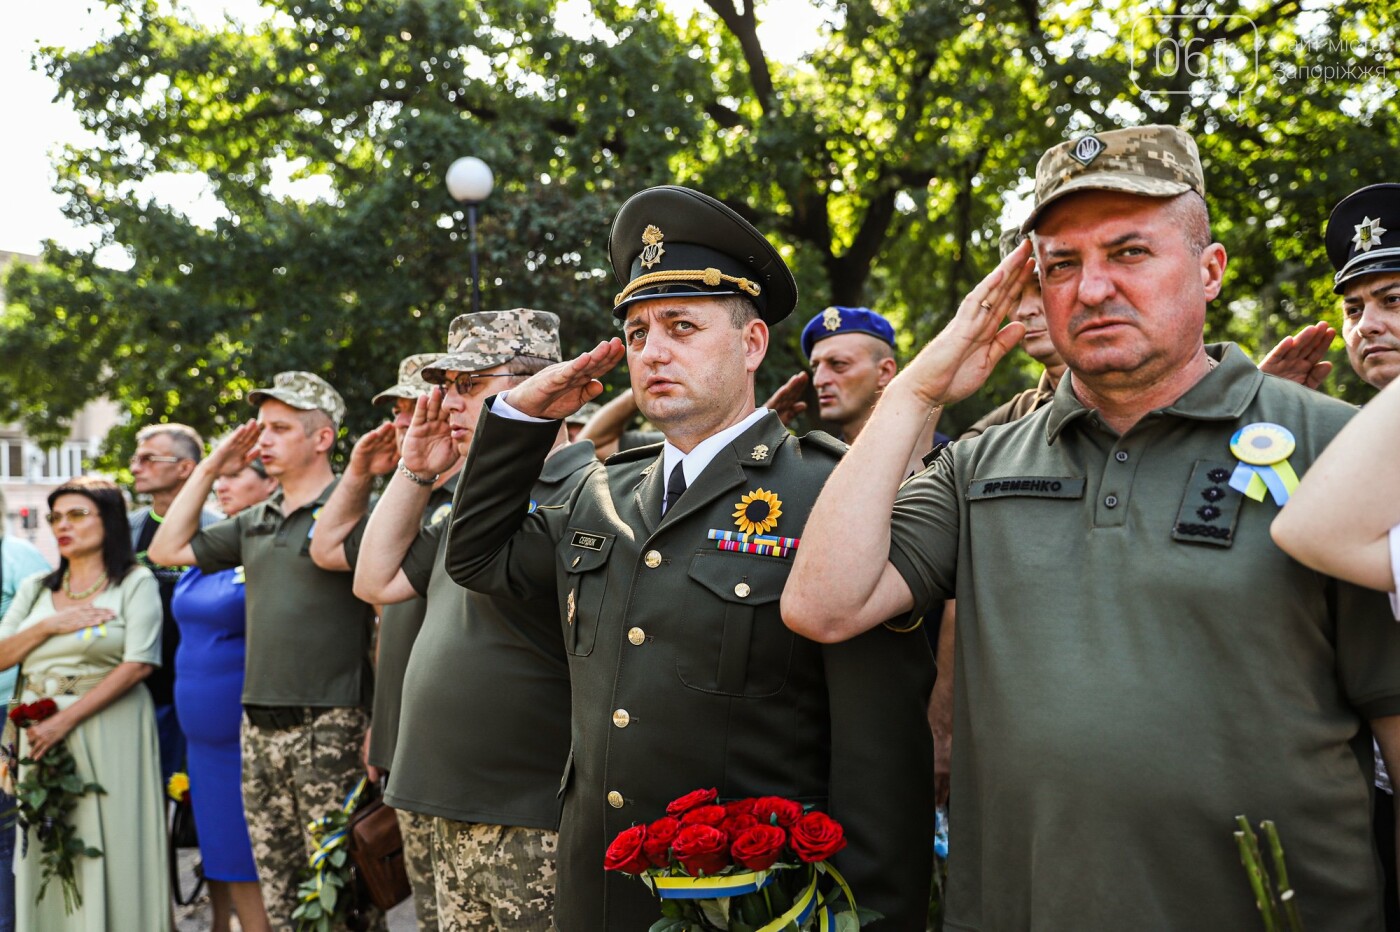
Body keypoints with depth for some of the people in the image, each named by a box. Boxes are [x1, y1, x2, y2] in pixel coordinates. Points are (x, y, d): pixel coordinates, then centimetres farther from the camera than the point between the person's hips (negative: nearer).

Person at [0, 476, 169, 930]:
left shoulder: (135, 583, -2)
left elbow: (138, 664, -12)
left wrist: (66, 720, -16)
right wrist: (49, 626, -7)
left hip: (108, 730, -4)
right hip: (40, 732, 5)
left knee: (108, 849, -3)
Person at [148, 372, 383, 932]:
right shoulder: (254, 522, 16)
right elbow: (167, 550, 19)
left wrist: (381, 723, -15)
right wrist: (209, 468, 13)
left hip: (330, 725, -7)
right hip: (259, 727, 7)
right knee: (277, 884, 13)